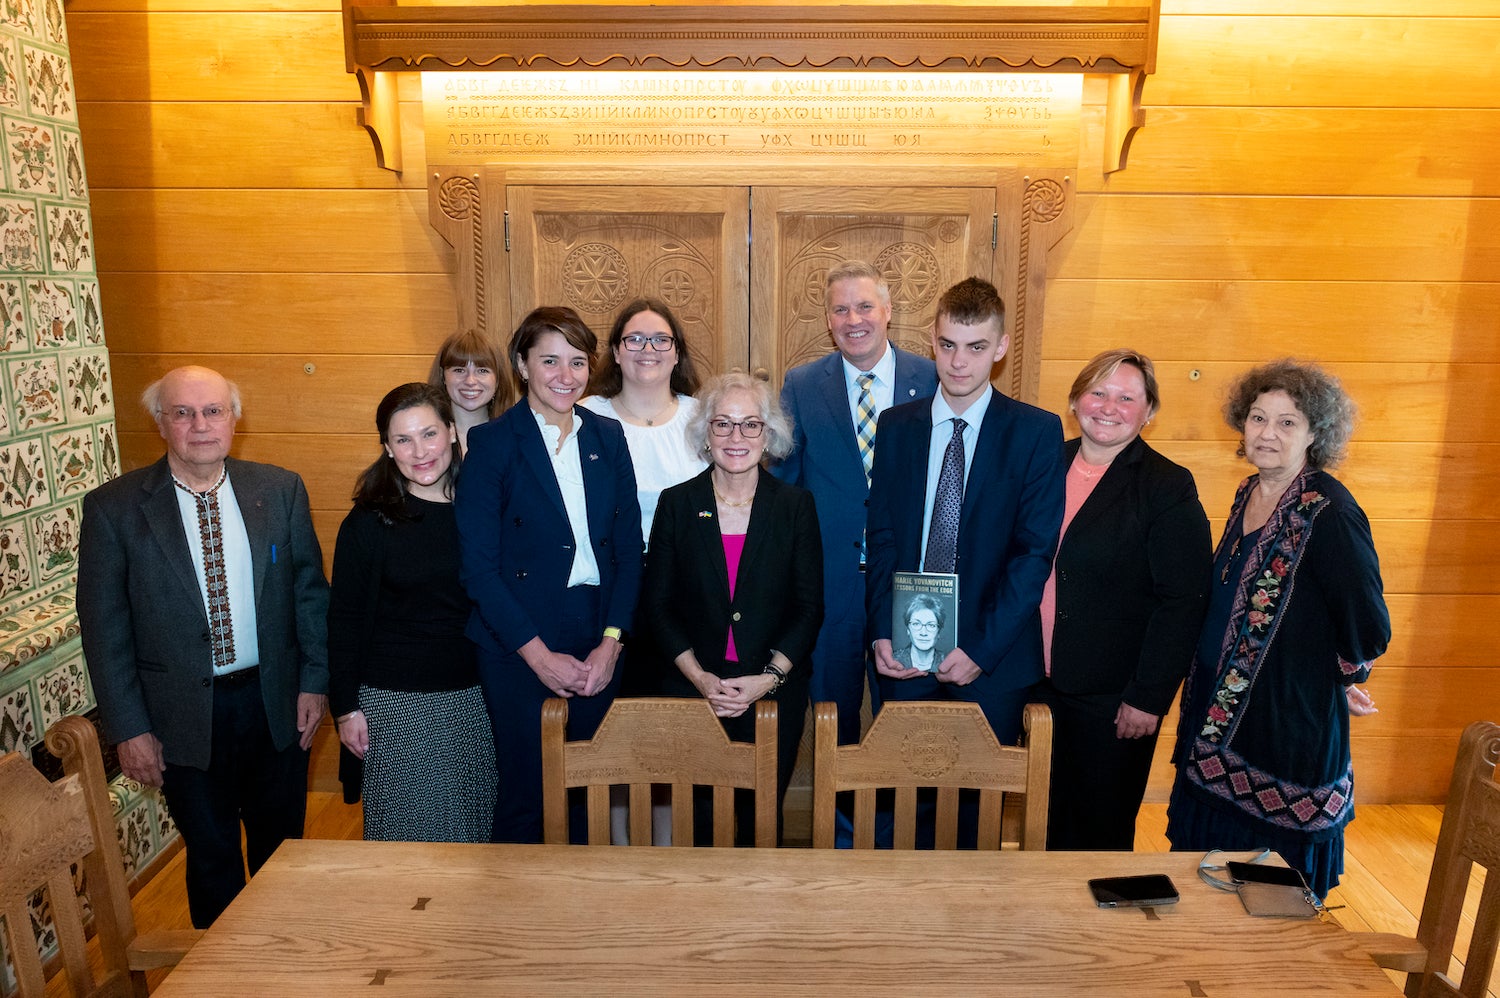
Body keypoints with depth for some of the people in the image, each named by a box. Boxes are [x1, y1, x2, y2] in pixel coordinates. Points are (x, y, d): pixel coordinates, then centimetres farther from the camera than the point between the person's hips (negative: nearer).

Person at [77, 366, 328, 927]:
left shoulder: (280, 490, -2)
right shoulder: (113, 507, -8)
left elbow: (310, 590, 2)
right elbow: (104, 626, -6)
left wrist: (315, 682, -2)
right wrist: (128, 728, -7)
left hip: (278, 704, 2)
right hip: (184, 718, -2)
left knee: (280, 845, 18)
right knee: (212, 857, 14)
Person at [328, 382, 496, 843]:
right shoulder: (369, 521, -5)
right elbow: (344, 619, -1)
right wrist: (345, 706, -3)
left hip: (472, 697, 3)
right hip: (393, 701, -2)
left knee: (472, 825, 13)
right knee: (408, 826, 6)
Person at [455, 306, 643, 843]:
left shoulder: (608, 437, 8)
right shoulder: (491, 443, -4)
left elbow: (629, 548, 7)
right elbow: (478, 566, -8)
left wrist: (611, 643, -3)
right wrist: (540, 655, -11)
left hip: (599, 648, 4)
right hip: (519, 650, -3)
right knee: (526, 799, 5)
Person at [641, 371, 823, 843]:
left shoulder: (796, 505, 0)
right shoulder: (676, 504, 1)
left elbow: (810, 605, -1)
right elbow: (657, 603, 1)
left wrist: (769, 677, -11)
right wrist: (699, 677, -9)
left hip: (776, 690, 0)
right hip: (694, 689, 0)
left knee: (762, 817, 8)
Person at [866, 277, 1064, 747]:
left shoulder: (1038, 432, -4)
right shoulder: (895, 426, 5)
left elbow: (1036, 552, -8)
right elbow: (882, 537, 5)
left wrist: (982, 649, -14)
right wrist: (881, 634, -6)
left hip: (993, 660, -2)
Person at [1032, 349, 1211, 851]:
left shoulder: (1169, 487, -9)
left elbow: (1182, 603, -12)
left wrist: (1148, 698, -14)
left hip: (1113, 697, -4)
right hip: (1038, 684, 4)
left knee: (1101, 828, 11)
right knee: (1046, 825, 17)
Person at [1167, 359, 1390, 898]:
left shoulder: (1328, 511, -19)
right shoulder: (1249, 494, 6)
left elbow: (1369, 630, -18)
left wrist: (1339, 676, -3)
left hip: (1290, 725, -7)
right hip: (1219, 715, 8)